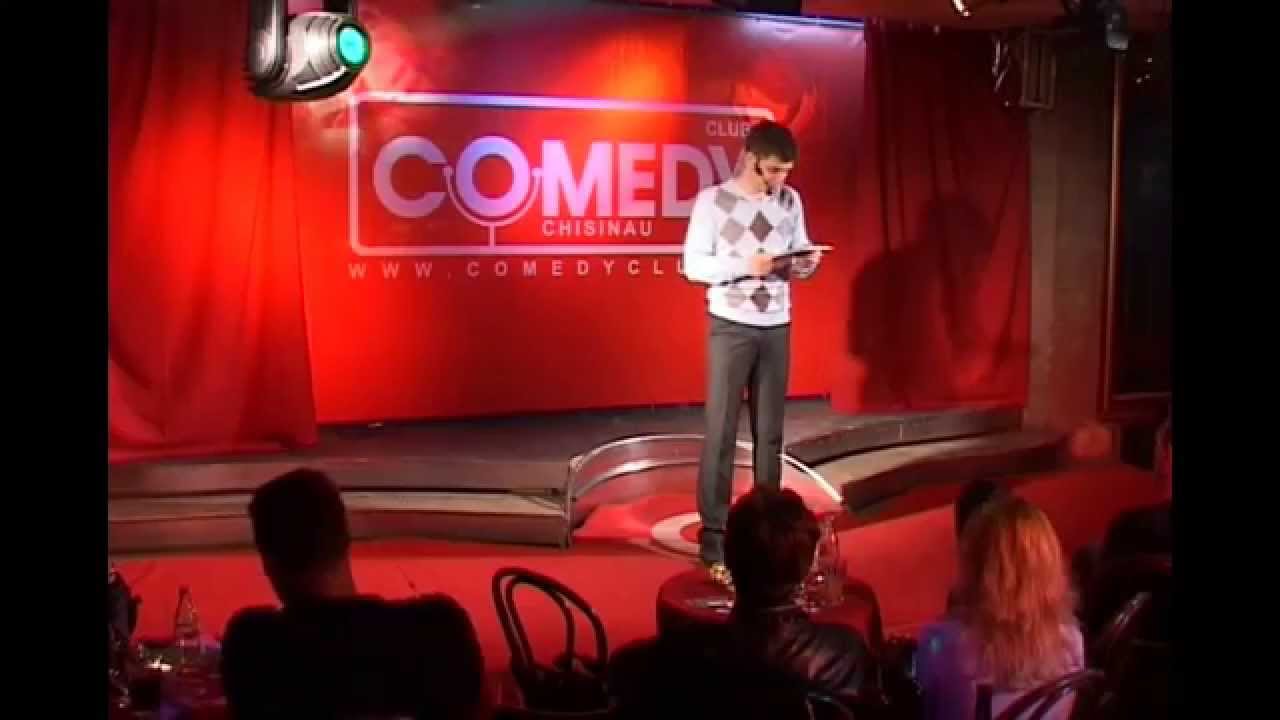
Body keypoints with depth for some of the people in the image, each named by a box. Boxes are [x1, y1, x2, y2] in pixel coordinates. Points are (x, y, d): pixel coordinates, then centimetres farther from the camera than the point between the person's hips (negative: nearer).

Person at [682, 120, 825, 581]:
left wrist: (806, 263, -10)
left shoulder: (791, 201, 7)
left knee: (770, 431, 11)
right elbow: (693, 265, -8)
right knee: (721, 432, -2)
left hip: (777, 327, 5)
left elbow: (799, 254, 13)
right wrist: (744, 266, -20)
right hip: (730, 327, -4)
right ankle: (714, 537, 2)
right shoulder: (712, 200, -7)